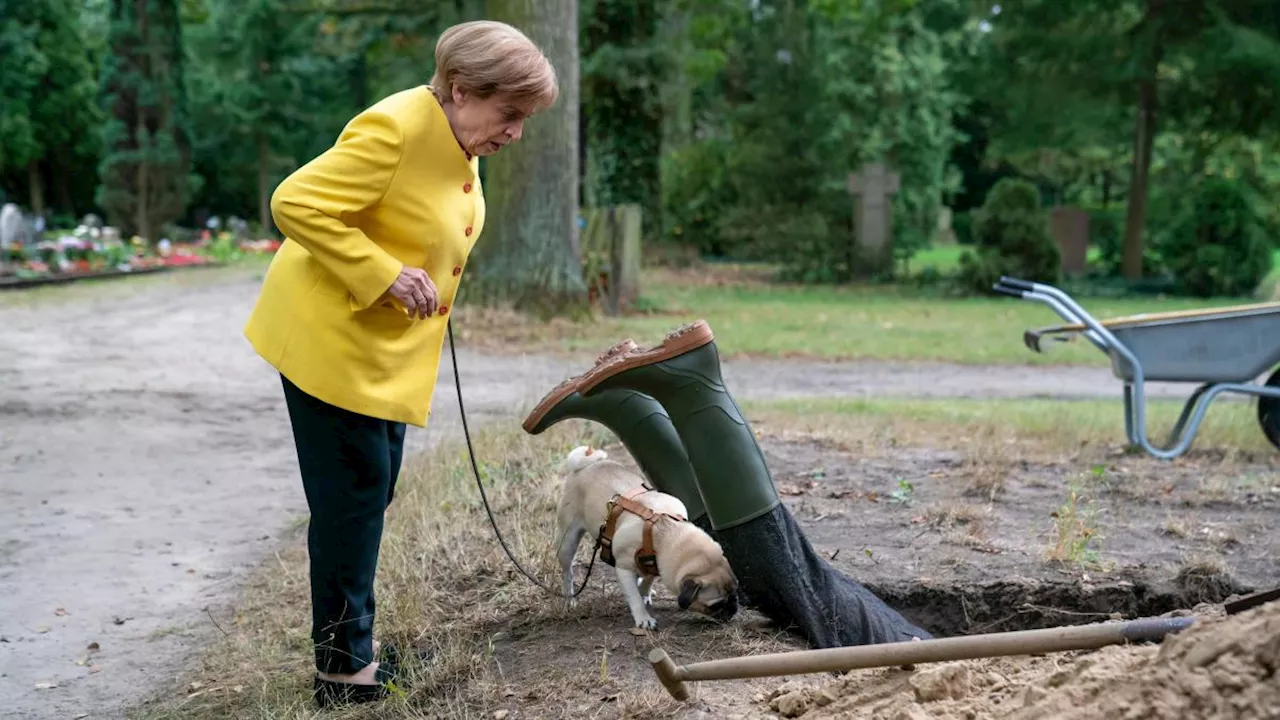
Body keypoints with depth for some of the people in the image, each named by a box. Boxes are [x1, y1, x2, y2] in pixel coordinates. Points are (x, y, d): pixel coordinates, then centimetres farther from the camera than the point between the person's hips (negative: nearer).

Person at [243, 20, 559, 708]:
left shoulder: (456, 141, 5)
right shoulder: (394, 129, -24)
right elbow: (296, 204, -27)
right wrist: (384, 277, -29)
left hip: (385, 345, 10)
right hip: (330, 339, -9)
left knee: (374, 490, 15)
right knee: (352, 496, -4)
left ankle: (356, 643, 28)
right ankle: (344, 666, 9)